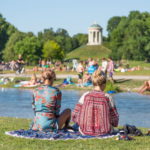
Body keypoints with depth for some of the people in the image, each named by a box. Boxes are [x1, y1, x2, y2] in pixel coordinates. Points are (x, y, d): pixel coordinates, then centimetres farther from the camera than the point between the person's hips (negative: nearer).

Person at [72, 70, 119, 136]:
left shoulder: (85, 96, -6)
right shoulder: (107, 97, -8)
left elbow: (75, 115, -4)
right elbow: (114, 118, -4)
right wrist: (113, 124, 20)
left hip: (85, 131, 1)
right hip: (104, 132, -1)